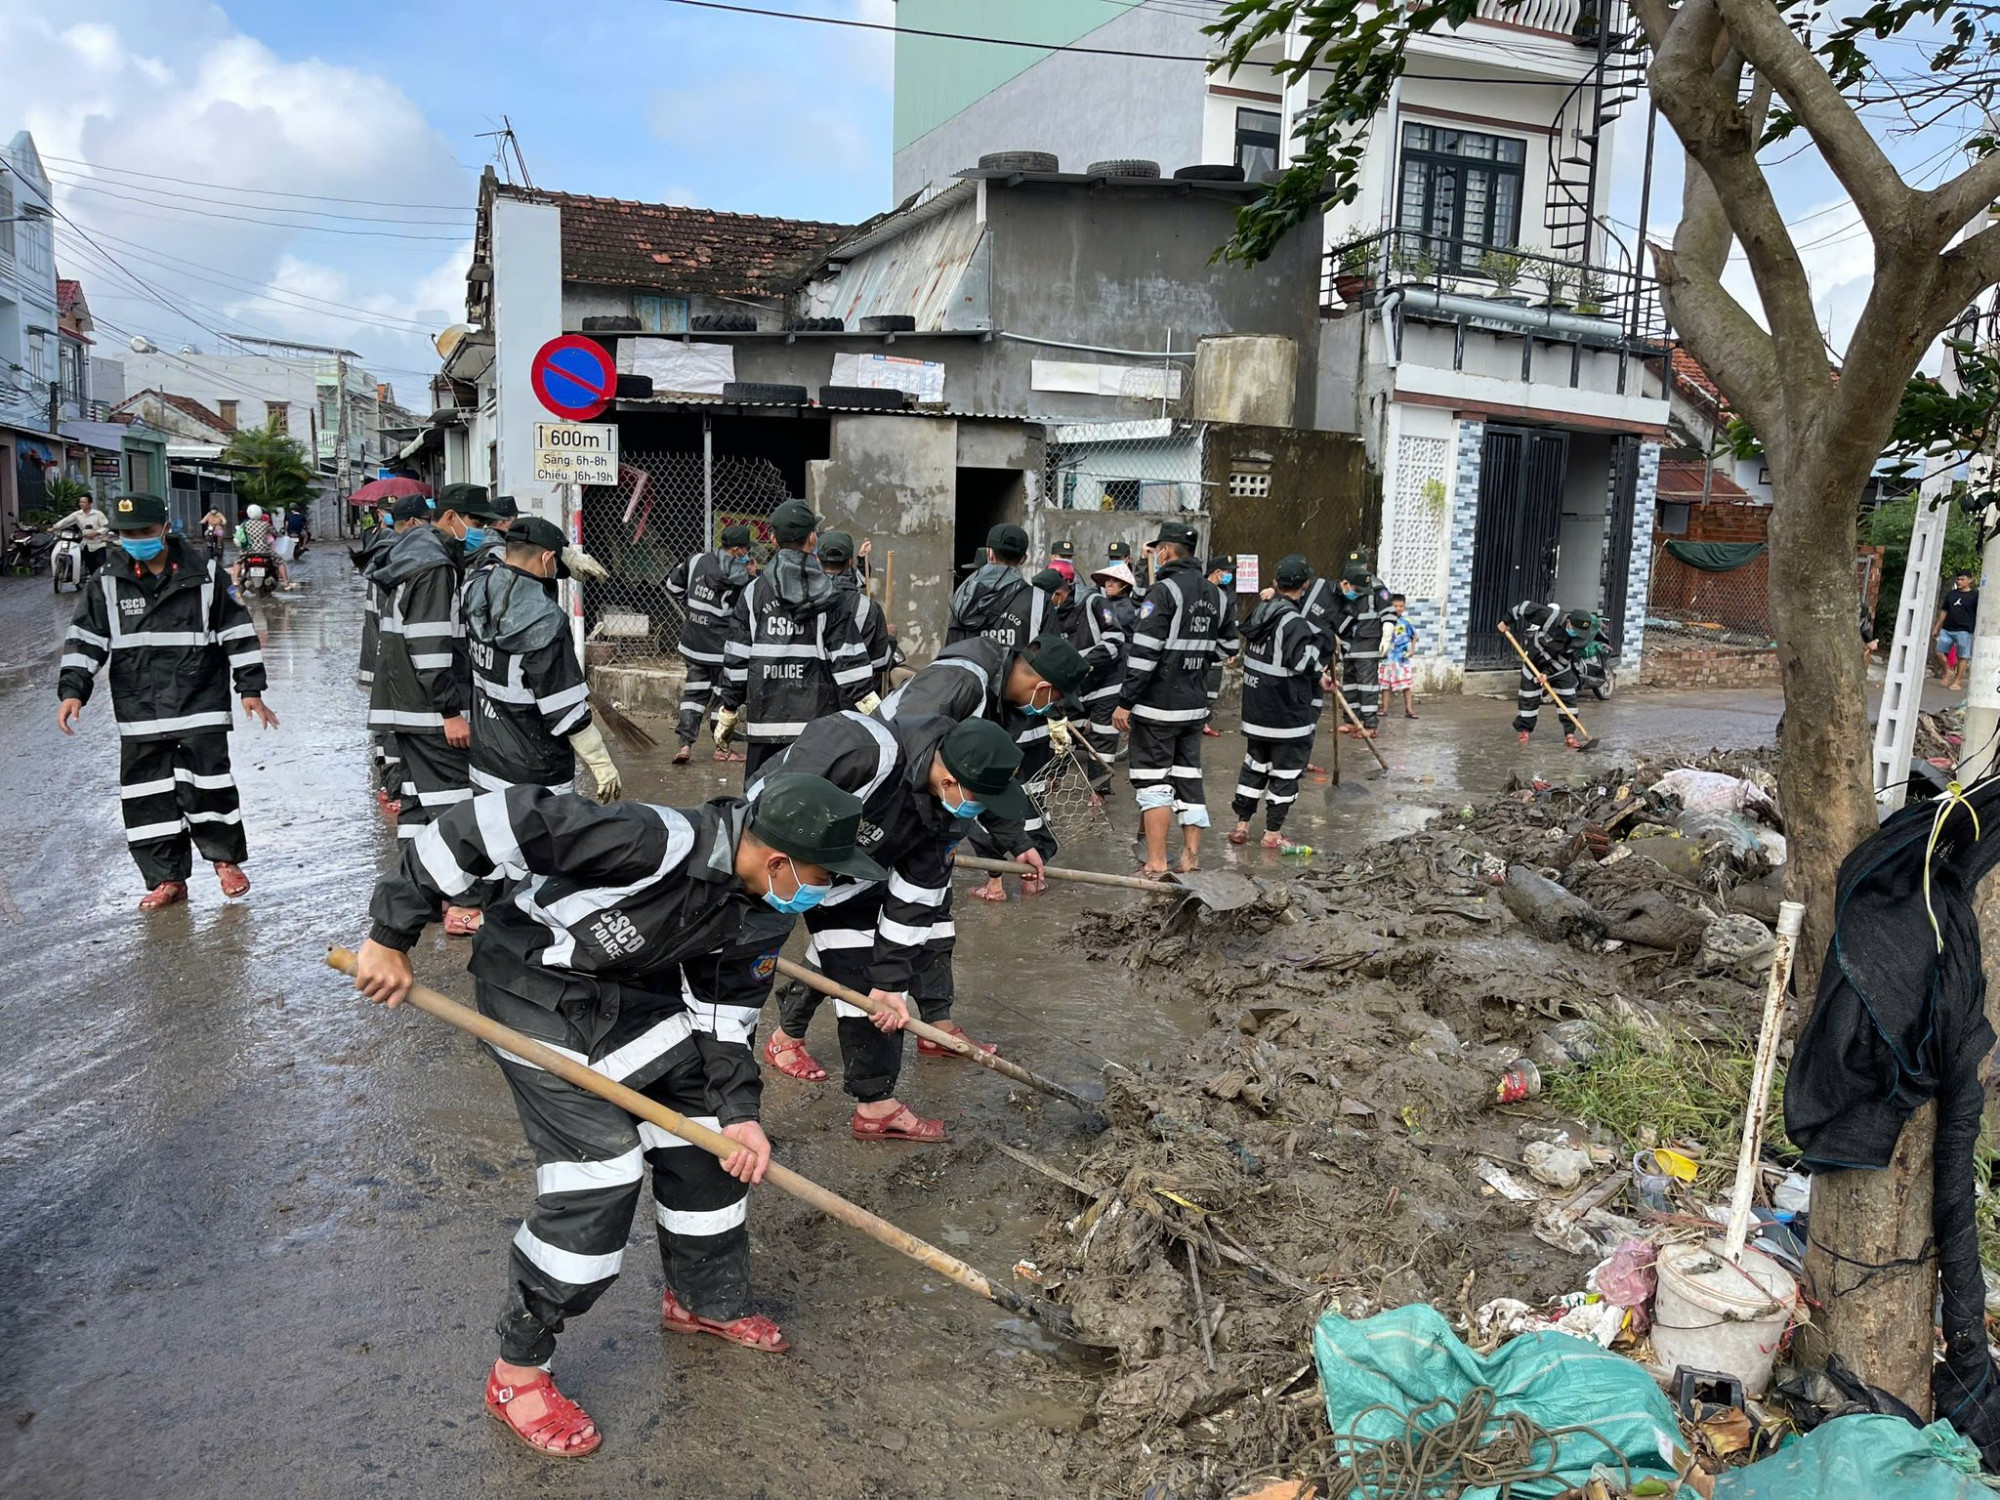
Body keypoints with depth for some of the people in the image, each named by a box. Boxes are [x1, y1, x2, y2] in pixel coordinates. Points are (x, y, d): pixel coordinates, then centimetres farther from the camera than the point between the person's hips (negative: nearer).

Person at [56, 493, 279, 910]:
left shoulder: (204, 577, -1)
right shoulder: (107, 585, 5)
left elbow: (237, 632, 2)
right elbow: (84, 639, 5)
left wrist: (250, 689, -1)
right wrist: (72, 689, -9)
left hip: (200, 705, -3)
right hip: (139, 714, 3)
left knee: (206, 786, -5)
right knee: (146, 796, 4)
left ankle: (226, 859, 19)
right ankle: (167, 878, 15)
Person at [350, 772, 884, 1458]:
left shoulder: (767, 911, -11)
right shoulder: (654, 842, -37)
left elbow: (725, 1008, 1)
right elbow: (490, 822, -35)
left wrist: (739, 1109, -10)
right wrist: (391, 933, -27)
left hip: (633, 991, 8)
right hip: (538, 989, -7)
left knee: (707, 1133, 9)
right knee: (599, 1171, -11)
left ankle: (706, 1301, 34)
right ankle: (517, 1373, 9)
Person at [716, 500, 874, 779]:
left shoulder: (754, 592, 3)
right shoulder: (828, 595, 0)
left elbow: (736, 660, 3)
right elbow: (848, 660, -5)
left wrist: (728, 714, 11)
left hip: (764, 721, 1)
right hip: (818, 722, -1)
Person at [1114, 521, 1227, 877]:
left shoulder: (1165, 590, -15)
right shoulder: (1213, 594, 11)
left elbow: (1144, 651, -18)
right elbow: (1216, 649, 18)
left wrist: (1125, 701, -15)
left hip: (1158, 704, -7)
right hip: (1195, 705, 8)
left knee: (1152, 780, -1)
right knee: (1188, 778, 13)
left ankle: (1156, 864, -2)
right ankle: (1191, 858, 16)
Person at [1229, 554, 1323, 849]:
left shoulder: (1260, 611, 3)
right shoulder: (1294, 622, -21)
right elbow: (1302, 664, -25)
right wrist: (1315, 639, -12)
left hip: (1256, 709, 7)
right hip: (1289, 712, -7)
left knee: (1255, 764, 18)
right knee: (1285, 771, 5)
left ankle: (1241, 824, 20)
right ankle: (1273, 832, 11)